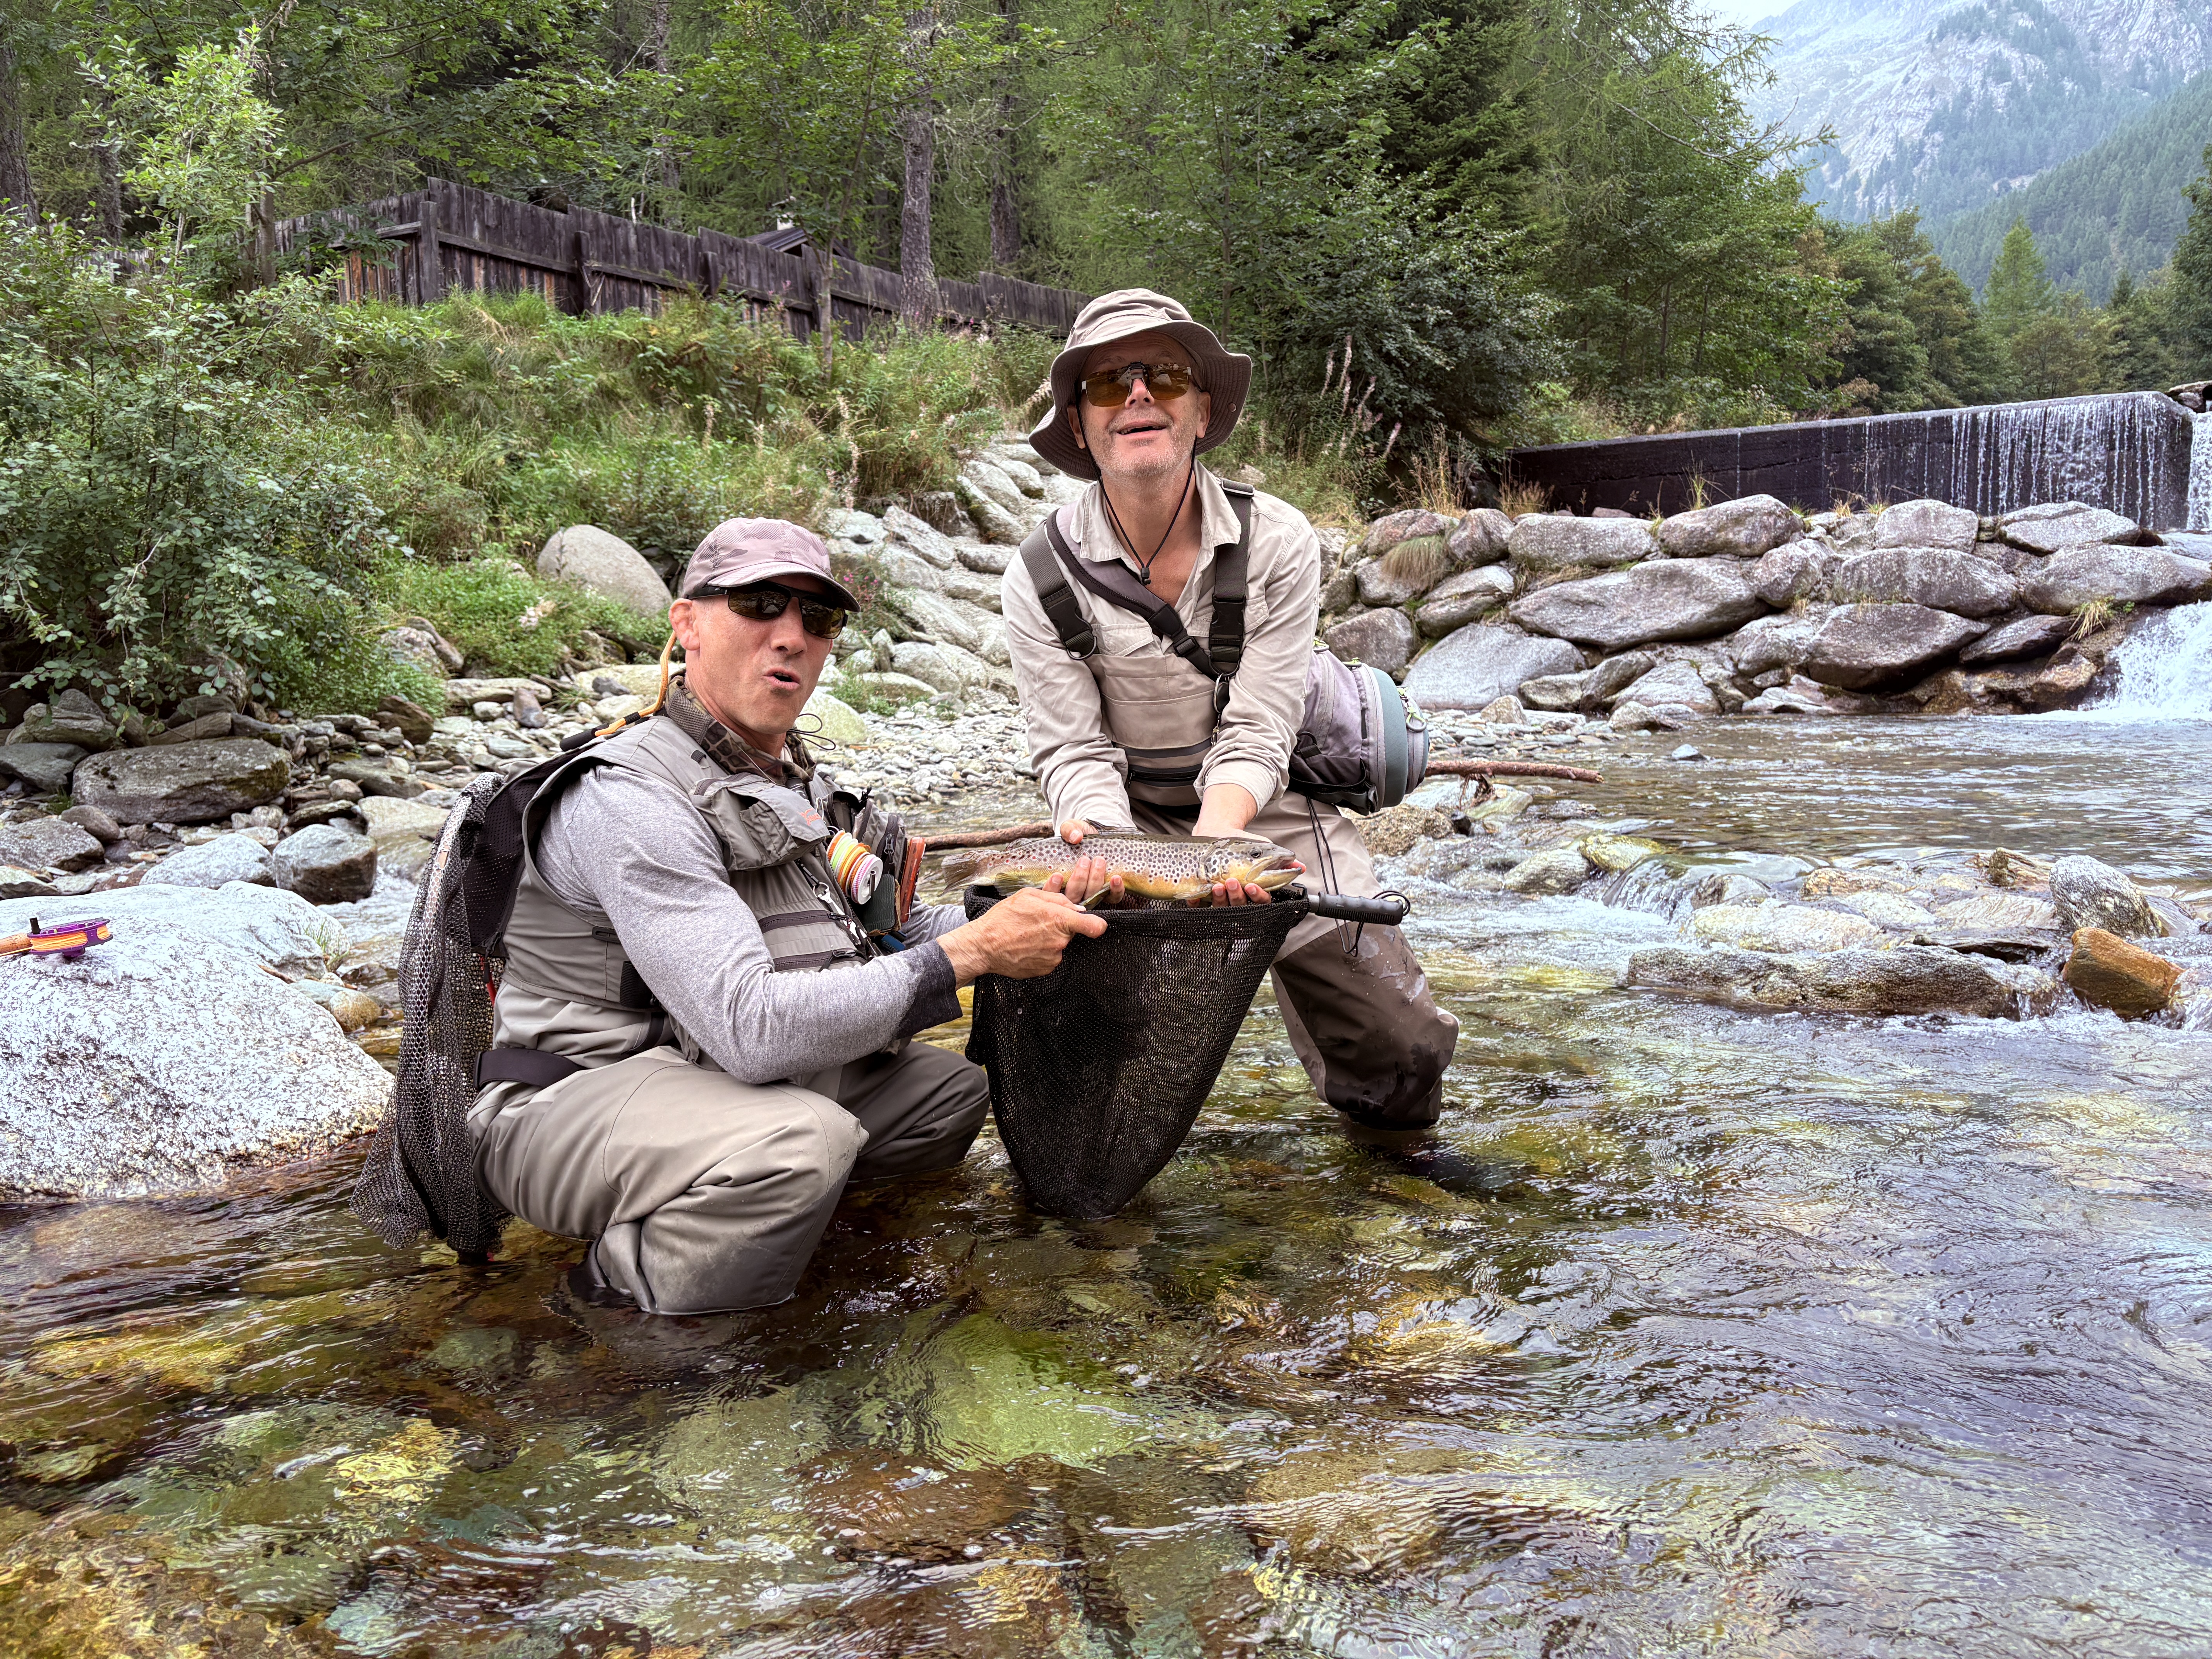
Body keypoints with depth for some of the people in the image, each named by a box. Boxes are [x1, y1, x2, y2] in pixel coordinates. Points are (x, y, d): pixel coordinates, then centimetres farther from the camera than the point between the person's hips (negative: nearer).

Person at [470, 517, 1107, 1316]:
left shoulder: (781, 776, 9)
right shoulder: (630, 799, -23)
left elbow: (864, 927, 16)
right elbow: (752, 1028, -32)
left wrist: (1013, 918, -3)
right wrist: (973, 951, -28)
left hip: (696, 1072, 9)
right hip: (575, 1099, -9)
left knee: (951, 1088, 10)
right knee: (805, 1139, -35)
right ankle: (630, 1285, -8)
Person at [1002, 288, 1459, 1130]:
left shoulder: (1279, 542, -14)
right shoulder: (1039, 577, -13)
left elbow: (1254, 735, -16)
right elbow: (1076, 751, -13)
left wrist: (1209, 842, -35)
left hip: (1267, 812, 0)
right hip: (1131, 819, 0)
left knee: (1405, 1068, -2)